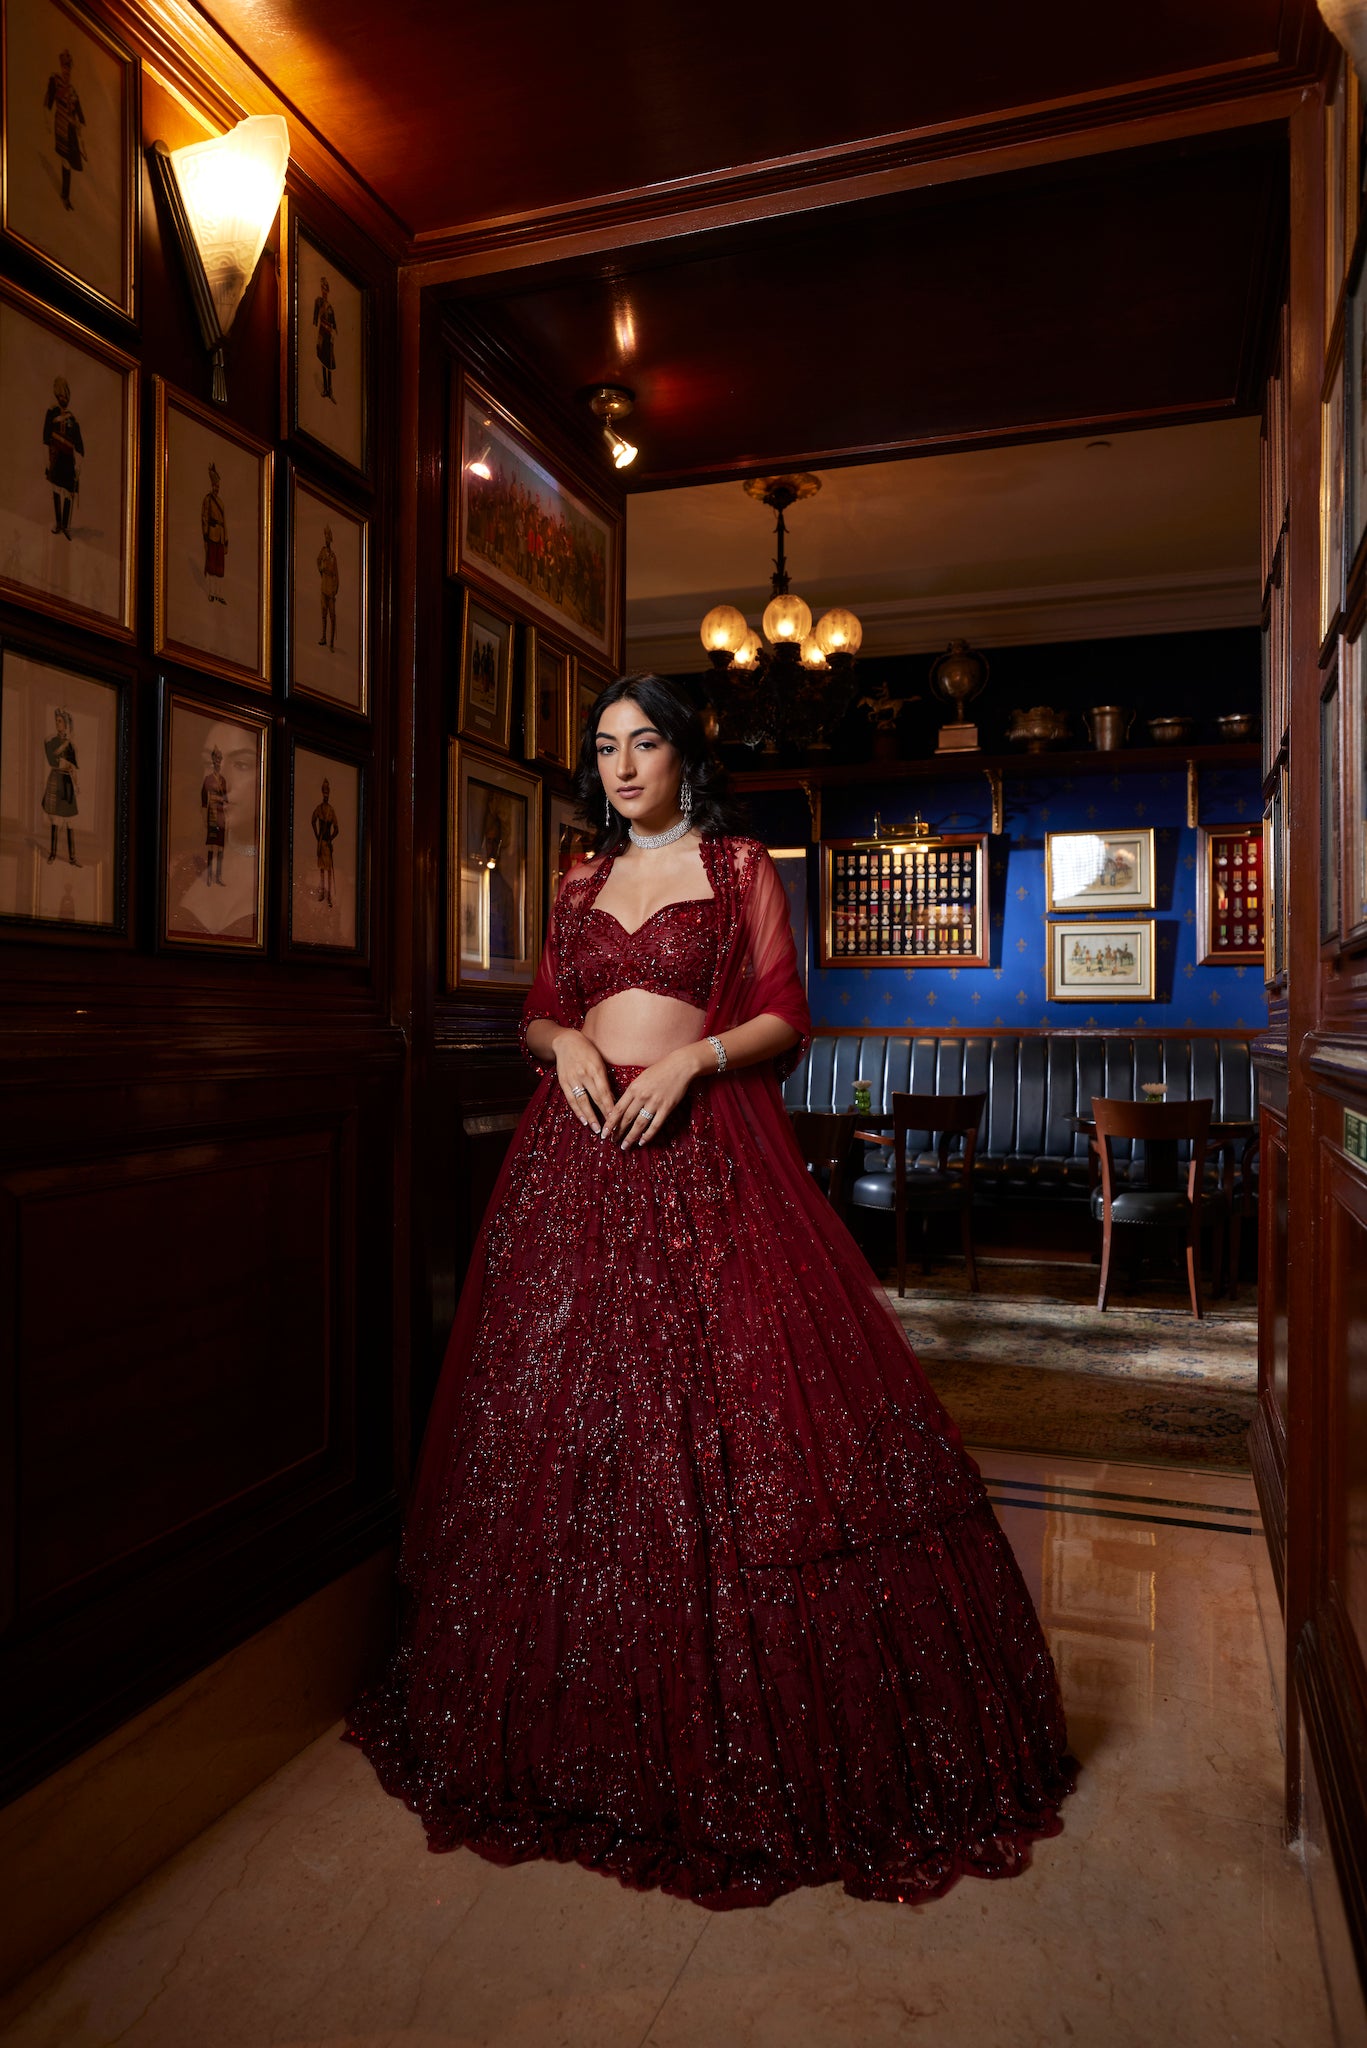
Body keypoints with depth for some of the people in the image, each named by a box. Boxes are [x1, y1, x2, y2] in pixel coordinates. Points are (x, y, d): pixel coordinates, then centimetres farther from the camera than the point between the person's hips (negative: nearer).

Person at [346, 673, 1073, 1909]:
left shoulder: (739, 868, 6)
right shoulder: (581, 886, 17)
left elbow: (784, 1020, 0)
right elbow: (539, 1016, 18)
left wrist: (693, 1057, -15)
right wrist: (565, 1044, -4)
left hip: (706, 1158, -4)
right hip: (580, 1159, 4)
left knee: (728, 1418, -6)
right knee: (570, 1416, 5)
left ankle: (748, 1725, 11)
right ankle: (585, 1714, 23)